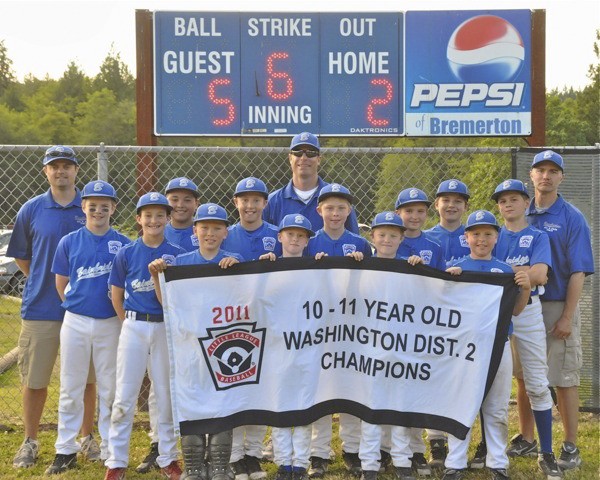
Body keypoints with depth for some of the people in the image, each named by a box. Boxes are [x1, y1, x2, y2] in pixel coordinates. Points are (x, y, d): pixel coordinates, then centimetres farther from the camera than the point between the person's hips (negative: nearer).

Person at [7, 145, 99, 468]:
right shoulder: (31, 210, 2)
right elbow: (20, 255, 12)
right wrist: (41, 284, 8)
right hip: (40, 309, 0)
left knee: (86, 378, 8)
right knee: (34, 380, 6)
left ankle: (87, 439, 22)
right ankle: (30, 442, 20)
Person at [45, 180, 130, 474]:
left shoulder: (123, 244, -1)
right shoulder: (69, 242, 2)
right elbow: (61, 284, 8)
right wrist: (78, 306, 6)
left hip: (110, 324, -1)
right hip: (75, 322, 1)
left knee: (110, 389, 7)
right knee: (70, 389, 7)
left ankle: (111, 451, 16)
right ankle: (66, 450, 17)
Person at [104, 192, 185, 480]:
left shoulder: (178, 255, 0)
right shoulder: (126, 254, 1)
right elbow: (116, 294, 9)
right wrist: (130, 323, 7)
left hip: (167, 328, 0)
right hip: (134, 328, 0)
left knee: (167, 396, 9)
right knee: (124, 397, 1)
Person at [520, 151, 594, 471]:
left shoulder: (572, 219, -4)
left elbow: (578, 272, -9)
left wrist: (567, 317, -15)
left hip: (557, 308, -4)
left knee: (564, 379, 0)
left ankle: (570, 447, 8)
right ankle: (525, 438, 23)